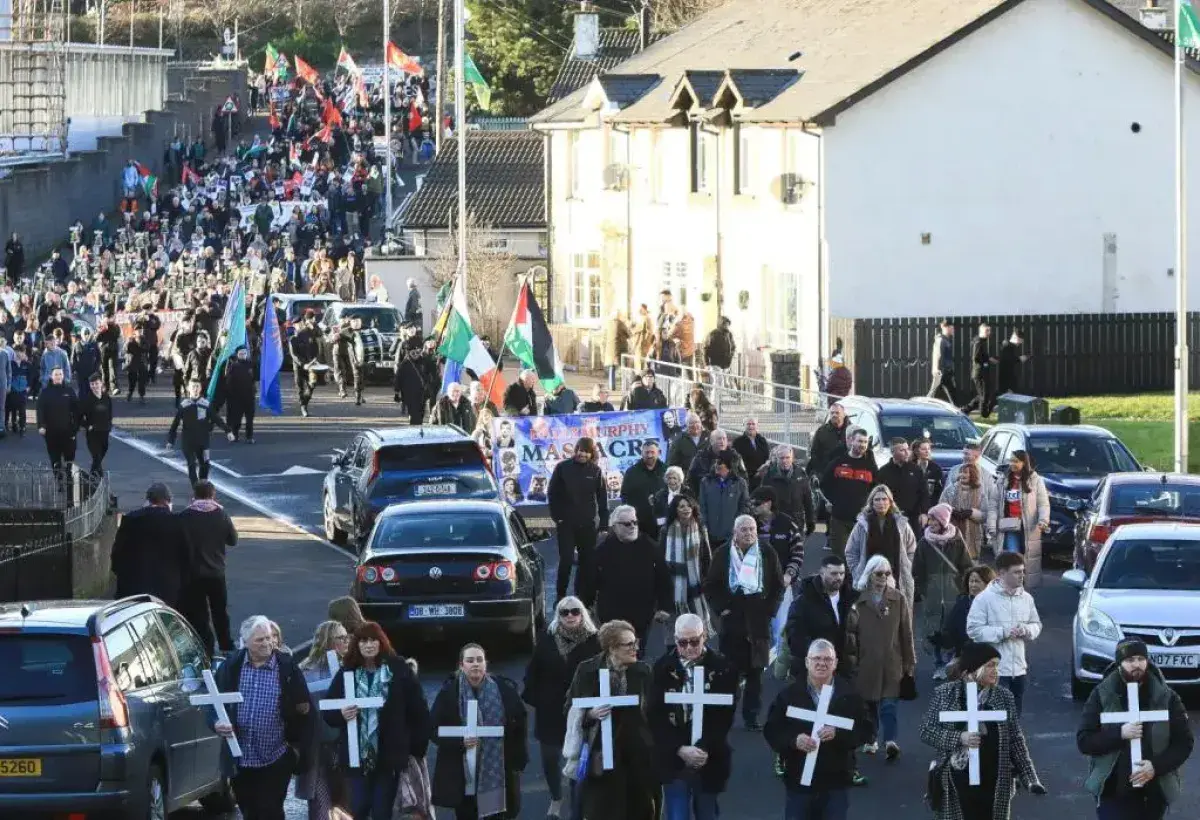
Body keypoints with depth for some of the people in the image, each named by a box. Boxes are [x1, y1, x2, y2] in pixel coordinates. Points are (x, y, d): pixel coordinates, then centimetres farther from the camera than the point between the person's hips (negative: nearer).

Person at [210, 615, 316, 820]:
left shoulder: (287, 667, -4)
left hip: (275, 760, -3)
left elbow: (305, 710, 1)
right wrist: (217, 723, -13)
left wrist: (299, 747, -1)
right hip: (241, 759, 3)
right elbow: (214, 703, 8)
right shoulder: (231, 667, 2)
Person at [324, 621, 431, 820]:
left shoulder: (399, 670, -2)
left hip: (388, 755, -1)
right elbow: (328, 711, 5)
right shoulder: (347, 673, 4)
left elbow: (418, 710, 0)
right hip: (356, 755, 1)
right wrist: (341, 714, -17)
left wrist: (418, 746, 1)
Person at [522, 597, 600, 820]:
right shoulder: (547, 641, 0)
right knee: (550, 756, 11)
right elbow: (533, 672, 2)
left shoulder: (593, 642, -6)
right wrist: (531, 698, -4)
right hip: (551, 709, 2)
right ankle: (555, 799, 31)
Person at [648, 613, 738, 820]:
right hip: (673, 760, 0)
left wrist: (704, 749, -20)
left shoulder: (722, 668, -5)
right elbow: (654, 715, -6)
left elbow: (724, 716, -8)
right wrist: (680, 749, -17)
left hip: (709, 761, 0)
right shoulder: (663, 667, -1)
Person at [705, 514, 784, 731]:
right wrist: (721, 608, -2)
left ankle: (751, 717, 7)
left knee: (755, 671, 1)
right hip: (732, 618, -1)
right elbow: (710, 586, 9)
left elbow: (779, 586, 11)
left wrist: (770, 609, 1)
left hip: (758, 618, 1)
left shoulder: (768, 554, 6)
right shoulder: (722, 554, 5)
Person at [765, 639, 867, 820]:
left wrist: (838, 734, -19)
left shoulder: (849, 693, 1)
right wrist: (794, 741, -20)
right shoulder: (790, 694, 0)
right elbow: (772, 730, 0)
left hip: (836, 782, 0)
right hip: (799, 780, 0)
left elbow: (864, 729, -1)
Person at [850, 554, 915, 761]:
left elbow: (906, 632, 6)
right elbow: (851, 631, 5)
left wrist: (909, 662, 5)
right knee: (869, 703, 10)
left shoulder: (897, 599, 4)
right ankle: (870, 739, 23)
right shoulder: (859, 600, 3)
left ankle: (890, 741, -20)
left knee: (888, 703, -11)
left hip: (891, 661, -1)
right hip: (866, 662, 1)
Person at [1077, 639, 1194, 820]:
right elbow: (1083, 740, -7)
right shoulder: (1102, 695, -4)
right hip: (1113, 791, -2)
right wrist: (1119, 734, -22)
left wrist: (1156, 766, -18)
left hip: (1154, 793, 2)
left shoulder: (1166, 696, -2)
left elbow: (1184, 742, -2)